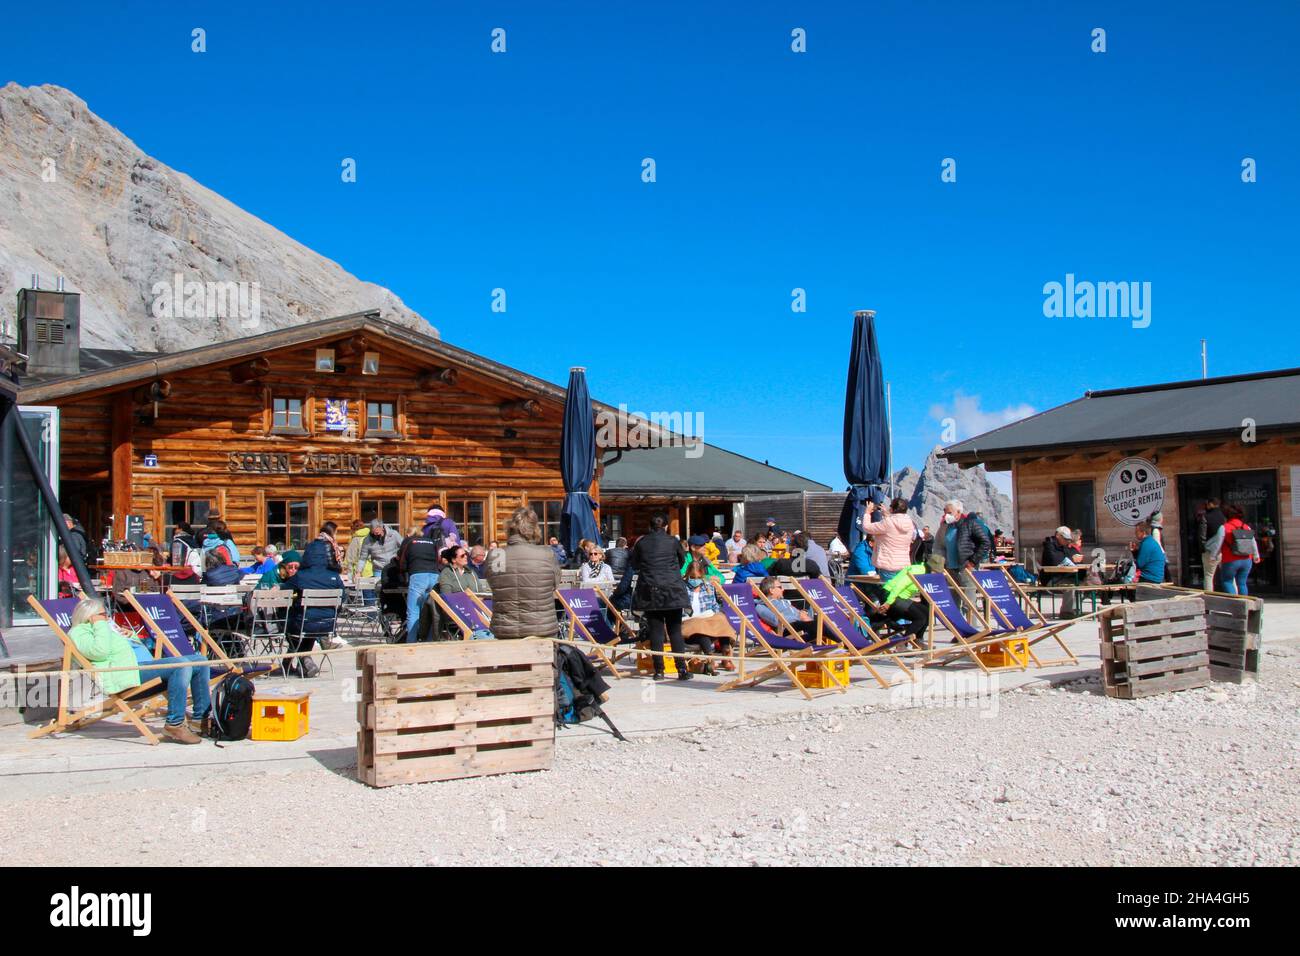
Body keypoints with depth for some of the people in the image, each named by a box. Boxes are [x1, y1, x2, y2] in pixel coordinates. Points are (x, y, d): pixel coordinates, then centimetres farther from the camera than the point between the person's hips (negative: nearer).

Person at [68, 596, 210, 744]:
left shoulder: (109, 628, 35)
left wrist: (130, 636, 19)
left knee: (200, 660, 1)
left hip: (145, 665, 10)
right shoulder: (79, 632, 6)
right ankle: (174, 725, -30)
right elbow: (99, 651, -17)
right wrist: (100, 625, -4)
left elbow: (140, 647, 38)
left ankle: (200, 718, 1)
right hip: (127, 671, -10)